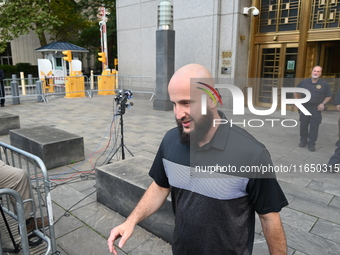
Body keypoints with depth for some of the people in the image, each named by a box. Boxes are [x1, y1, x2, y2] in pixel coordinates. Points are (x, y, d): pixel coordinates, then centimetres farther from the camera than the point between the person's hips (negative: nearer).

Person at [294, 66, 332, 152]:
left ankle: (311, 144, 10)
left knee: (314, 127, 0)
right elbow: (296, 92, 15)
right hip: (305, 108, 2)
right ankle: (303, 141, 25)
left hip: (316, 109, -2)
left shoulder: (324, 84, -2)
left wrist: (323, 104, -5)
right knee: (303, 125, 9)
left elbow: (329, 96, 7)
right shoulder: (304, 82, 2)